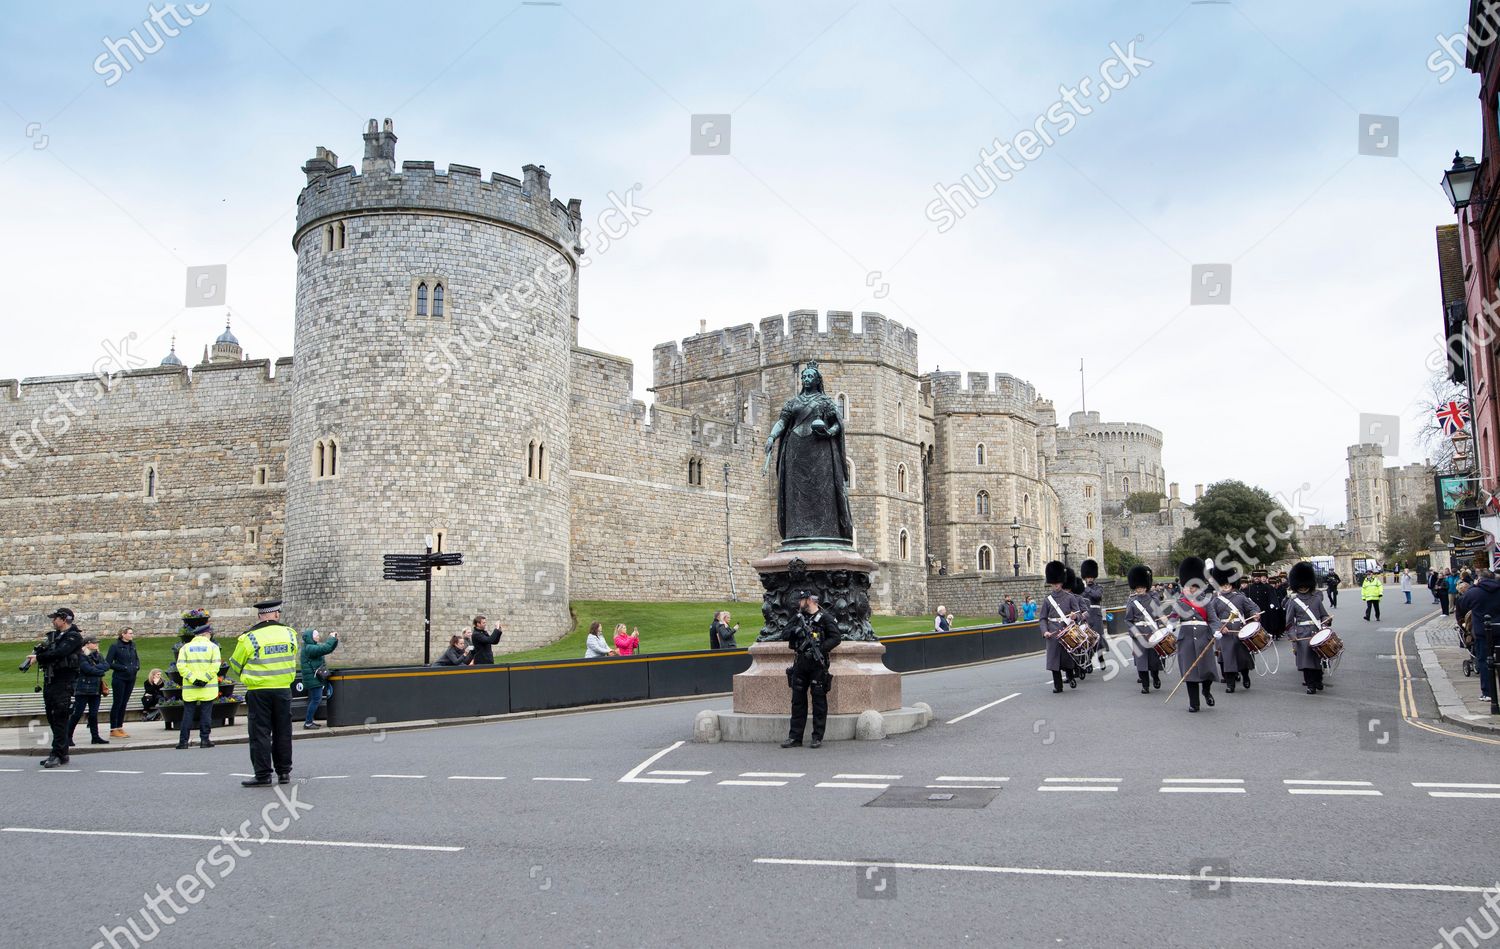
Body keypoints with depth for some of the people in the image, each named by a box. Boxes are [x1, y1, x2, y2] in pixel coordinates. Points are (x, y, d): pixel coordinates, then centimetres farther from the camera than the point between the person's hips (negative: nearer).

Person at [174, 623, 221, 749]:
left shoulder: (186, 647, 6)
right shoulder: (212, 646, 0)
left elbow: (181, 666, -5)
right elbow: (215, 666, -12)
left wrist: (192, 679, -7)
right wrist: (205, 679, -11)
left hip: (189, 688, 2)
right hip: (208, 688, -2)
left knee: (188, 714, 7)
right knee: (206, 713, 4)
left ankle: (183, 740, 5)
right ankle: (204, 739, 4)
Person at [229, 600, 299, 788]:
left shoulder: (249, 638, -9)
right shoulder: (289, 634, 2)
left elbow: (235, 666, 2)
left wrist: (248, 678, 22)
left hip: (258, 692, -3)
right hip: (283, 690, 3)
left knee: (260, 734, 3)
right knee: (282, 732, 12)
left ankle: (263, 775, 3)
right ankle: (284, 772, 18)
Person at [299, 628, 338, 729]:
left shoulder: (313, 647, 16)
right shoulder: (309, 648, -16)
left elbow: (330, 648, 18)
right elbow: (326, 648, -28)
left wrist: (335, 639, 3)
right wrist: (331, 638, -15)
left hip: (315, 678, 10)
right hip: (313, 679, -10)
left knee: (314, 700, 14)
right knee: (316, 700, -8)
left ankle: (308, 721, 20)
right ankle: (308, 723, -5)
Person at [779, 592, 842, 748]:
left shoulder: (824, 618, -5)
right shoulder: (799, 618, 13)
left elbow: (836, 637, -10)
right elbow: (784, 633, 12)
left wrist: (820, 649, -20)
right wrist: (794, 630, -9)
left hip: (817, 665, -6)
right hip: (800, 665, 6)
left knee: (819, 701, 1)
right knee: (798, 700, 7)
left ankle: (817, 738, 7)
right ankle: (795, 737, 12)